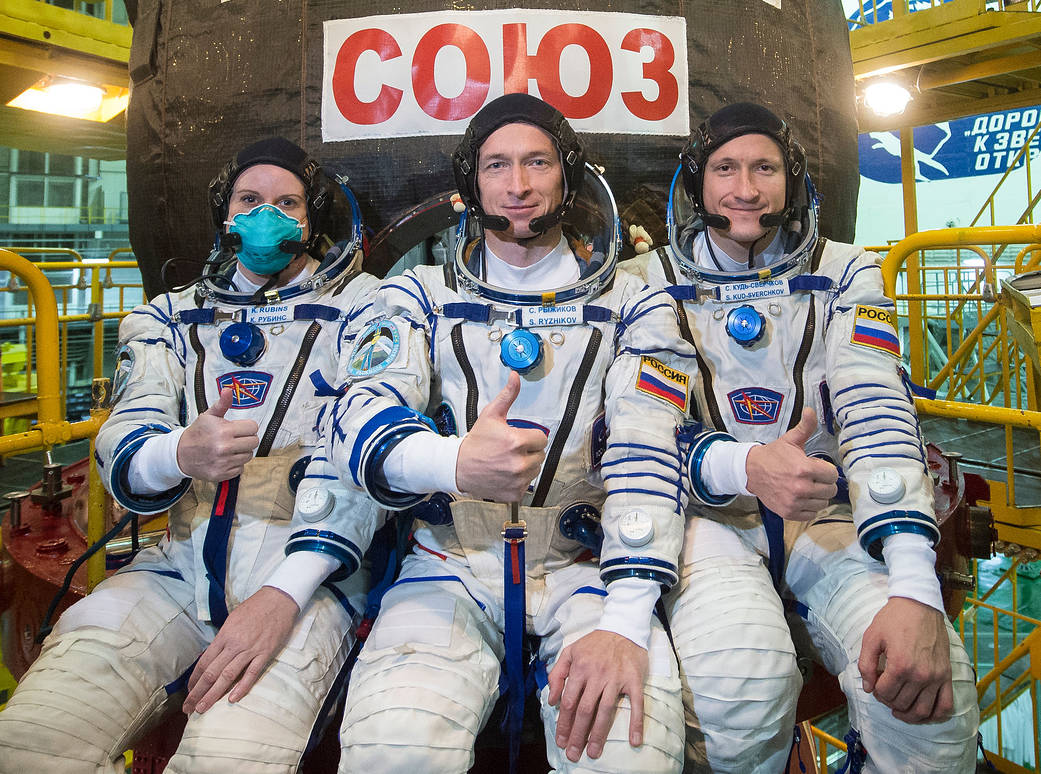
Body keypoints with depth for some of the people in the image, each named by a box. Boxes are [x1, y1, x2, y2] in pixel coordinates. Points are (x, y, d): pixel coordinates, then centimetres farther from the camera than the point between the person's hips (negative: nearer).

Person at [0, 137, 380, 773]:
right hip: (179, 568, 4)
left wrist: (283, 595, -18)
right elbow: (122, 454, 5)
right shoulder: (170, 316, 17)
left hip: (307, 576, -3)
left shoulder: (360, 307, 5)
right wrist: (180, 454, -21)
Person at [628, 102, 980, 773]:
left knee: (929, 699, -25)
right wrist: (744, 466, -24)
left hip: (827, 517, 2)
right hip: (707, 516, -1)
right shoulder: (650, 282, 4)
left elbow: (876, 411, -9)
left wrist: (915, 588, -23)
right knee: (738, 684, -32)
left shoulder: (845, 273, 6)